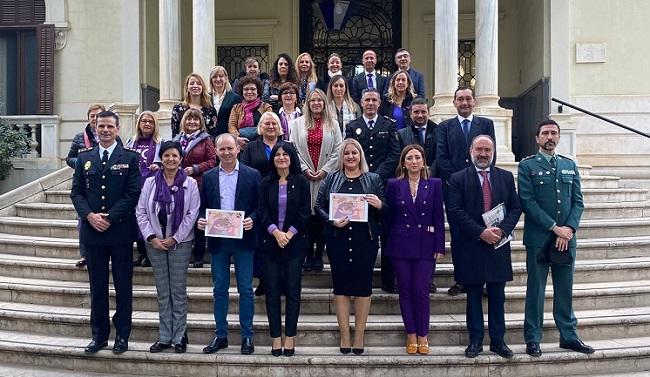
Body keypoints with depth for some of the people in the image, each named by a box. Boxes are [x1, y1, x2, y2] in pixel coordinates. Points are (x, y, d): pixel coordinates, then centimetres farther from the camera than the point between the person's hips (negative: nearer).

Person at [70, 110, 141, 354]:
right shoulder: (84, 158, 10)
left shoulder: (130, 158, 1)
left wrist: (110, 217, -13)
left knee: (123, 286, 4)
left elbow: (133, 193, -7)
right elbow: (76, 192, 7)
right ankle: (99, 335, 18)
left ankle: (122, 336, 14)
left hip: (121, 231, -3)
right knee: (97, 286, 9)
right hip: (92, 231, 3)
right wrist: (89, 215, -10)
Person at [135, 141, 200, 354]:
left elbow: (192, 214, -5)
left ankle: (179, 337, 10)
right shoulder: (150, 182, 4)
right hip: (155, 243, 2)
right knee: (162, 292, 8)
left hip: (180, 242, -2)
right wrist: (151, 237, -7)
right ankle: (164, 337, 14)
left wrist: (175, 238, -9)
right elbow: (141, 212, 3)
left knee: (179, 291, 2)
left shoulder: (190, 184, -1)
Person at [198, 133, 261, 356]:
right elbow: (203, 206, 11)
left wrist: (252, 219, -18)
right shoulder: (209, 177, 8)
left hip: (243, 238, -2)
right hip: (217, 240, 3)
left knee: (246, 289, 2)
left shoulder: (252, 175, 0)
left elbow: (259, 206, 0)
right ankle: (220, 336, 19)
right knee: (220, 289, 9)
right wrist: (201, 220, -9)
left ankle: (247, 337, 11)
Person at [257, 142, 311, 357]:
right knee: (272, 290, 2)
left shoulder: (301, 182, 3)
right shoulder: (266, 183, 7)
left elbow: (305, 212, -2)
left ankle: (290, 336, 8)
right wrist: (275, 232, -13)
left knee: (293, 290, 1)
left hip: (294, 241, -1)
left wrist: (290, 233, -11)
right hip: (270, 241, 2)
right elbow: (261, 211, 1)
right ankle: (276, 337, 9)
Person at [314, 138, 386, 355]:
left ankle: (359, 336, 12)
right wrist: (331, 221, -12)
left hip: (365, 240, 0)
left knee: (363, 285, 2)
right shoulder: (332, 179, 10)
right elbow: (319, 206, 5)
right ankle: (344, 336, 11)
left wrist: (379, 204, -15)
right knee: (341, 285, 2)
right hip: (338, 238, 1)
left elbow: (385, 209, 7)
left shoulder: (373, 179, 8)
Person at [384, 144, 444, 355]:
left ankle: (422, 336, 10)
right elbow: (389, 216, 8)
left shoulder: (434, 185, 4)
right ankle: (411, 335, 15)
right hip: (401, 245, 1)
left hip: (425, 246, -1)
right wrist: (391, 240, 4)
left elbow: (439, 217, 2)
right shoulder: (394, 185, 4)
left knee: (421, 292, -3)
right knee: (405, 292, 5)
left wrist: (439, 247, -2)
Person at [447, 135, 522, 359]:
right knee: (473, 296, 7)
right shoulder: (458, 179, 0)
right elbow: (455, 211, -8)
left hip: (499, 244, 2)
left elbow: (515, 207, 6)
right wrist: (481, 232, -16)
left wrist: (502, 230, -11)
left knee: (497, 296, 8)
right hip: (470, 248, -2)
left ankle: (498, 340, 17)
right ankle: (475, 341, 15)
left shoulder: (506, 177, 9)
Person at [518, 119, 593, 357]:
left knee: (565, 289, 12)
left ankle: (568, 336, 22)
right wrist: (555, 228, -13)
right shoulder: (527, 165, -1)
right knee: (536, 290, 3)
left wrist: (570, 228, -7)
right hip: (538, 238, -4)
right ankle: (533, 339, 12)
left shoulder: (570, 165, 13)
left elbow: (577, 201, 8)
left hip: (566, 237, 4)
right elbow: (527, 202, -9)